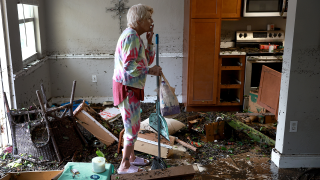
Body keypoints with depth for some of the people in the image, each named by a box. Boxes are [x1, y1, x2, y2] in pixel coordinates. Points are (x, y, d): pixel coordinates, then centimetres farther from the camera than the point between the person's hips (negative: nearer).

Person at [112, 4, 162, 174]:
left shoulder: (136, 37, 16)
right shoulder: (131, 36, -18)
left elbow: (147, 60, 16)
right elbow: (129, 65, -27)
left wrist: (149, 41, 7)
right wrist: (150, 70, -18)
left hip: (132, 88, 11)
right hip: (126, 88, -11)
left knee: (133, 124, 20)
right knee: (132, 126, -2)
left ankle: (131, 157, 35)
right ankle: (124, 166, 10)